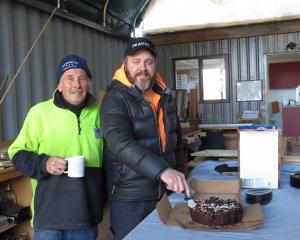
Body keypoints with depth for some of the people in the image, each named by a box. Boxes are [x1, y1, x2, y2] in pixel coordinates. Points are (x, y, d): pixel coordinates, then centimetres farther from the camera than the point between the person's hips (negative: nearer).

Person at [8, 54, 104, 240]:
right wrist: (44, 164, -18)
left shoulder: (98, 112, 5)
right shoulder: (39, 112, -6)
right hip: (49, 214, -3)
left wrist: (104, 197, 13)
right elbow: (18, 153, 0)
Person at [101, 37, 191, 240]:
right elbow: (121, 144, -30)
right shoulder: (116, 99, -14)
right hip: (130, 199, -6)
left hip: (167, 193, 6)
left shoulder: (166, 97, 7)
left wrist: (177, 176, 13)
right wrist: (163, 171, -41)